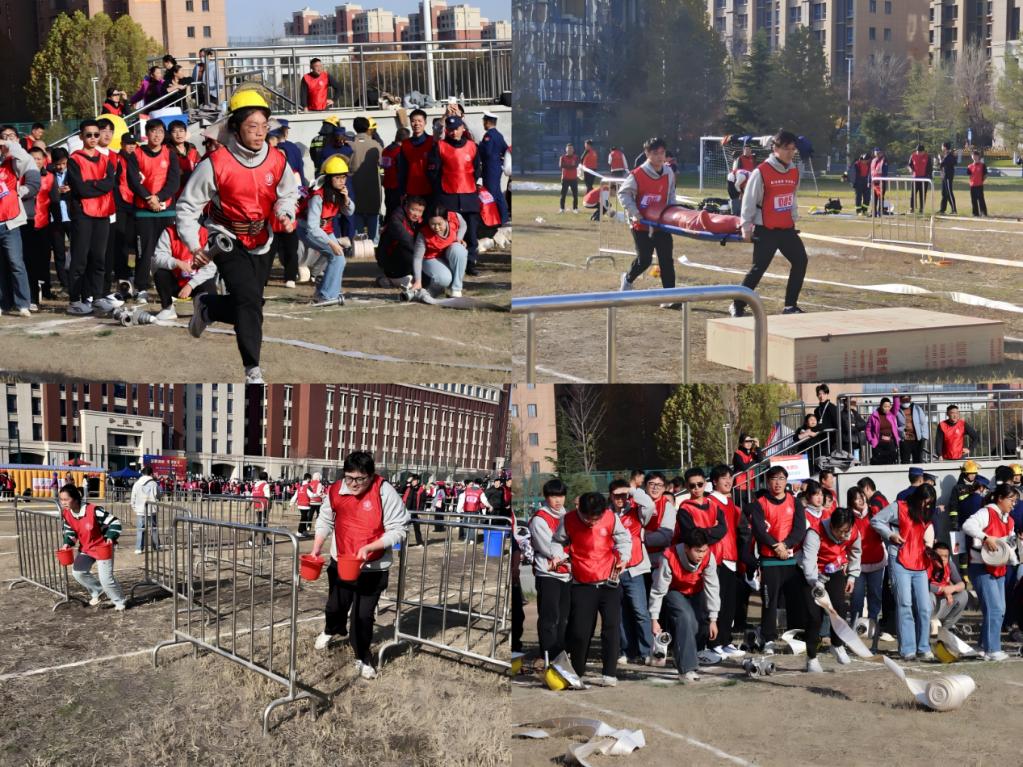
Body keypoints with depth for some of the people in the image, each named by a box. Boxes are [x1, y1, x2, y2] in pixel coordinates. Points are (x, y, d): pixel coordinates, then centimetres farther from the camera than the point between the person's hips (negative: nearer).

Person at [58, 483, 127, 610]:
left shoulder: (94, 510, -30)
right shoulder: (66, 514, -10)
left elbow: (114, 522, -23)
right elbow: (69, 530, 6)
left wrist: (111, 537, -34)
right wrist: (68, 543, -12)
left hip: (102, 547, -6)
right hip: (85, 549, 6)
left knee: (106, 579, -6)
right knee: (77, 572, -5)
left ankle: (120, 601, 21)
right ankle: (98, 592, 21)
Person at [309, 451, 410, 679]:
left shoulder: (385, 493, -21)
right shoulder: (336, 490, -9)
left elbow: (398, 530, -18)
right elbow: (325, 521, 6)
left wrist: (369, 548, -27)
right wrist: (316, 549, -4)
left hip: (373, 568, -4)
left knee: (363, 615, -3)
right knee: (335, 605, 22)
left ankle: (363, 657, 19)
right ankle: (333, 630, 56)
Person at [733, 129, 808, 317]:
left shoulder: (794, 171, 7)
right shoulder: (761, 172, -13)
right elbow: (749, 200, -9)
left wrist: (794, 219, 18)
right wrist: (746, 227, -8)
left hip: (787, 229, 6)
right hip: (766, 230, -6)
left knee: (800, 261, 0)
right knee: (759, 268, -7)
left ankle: (790, 305, 11)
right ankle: (738, 306, 5)